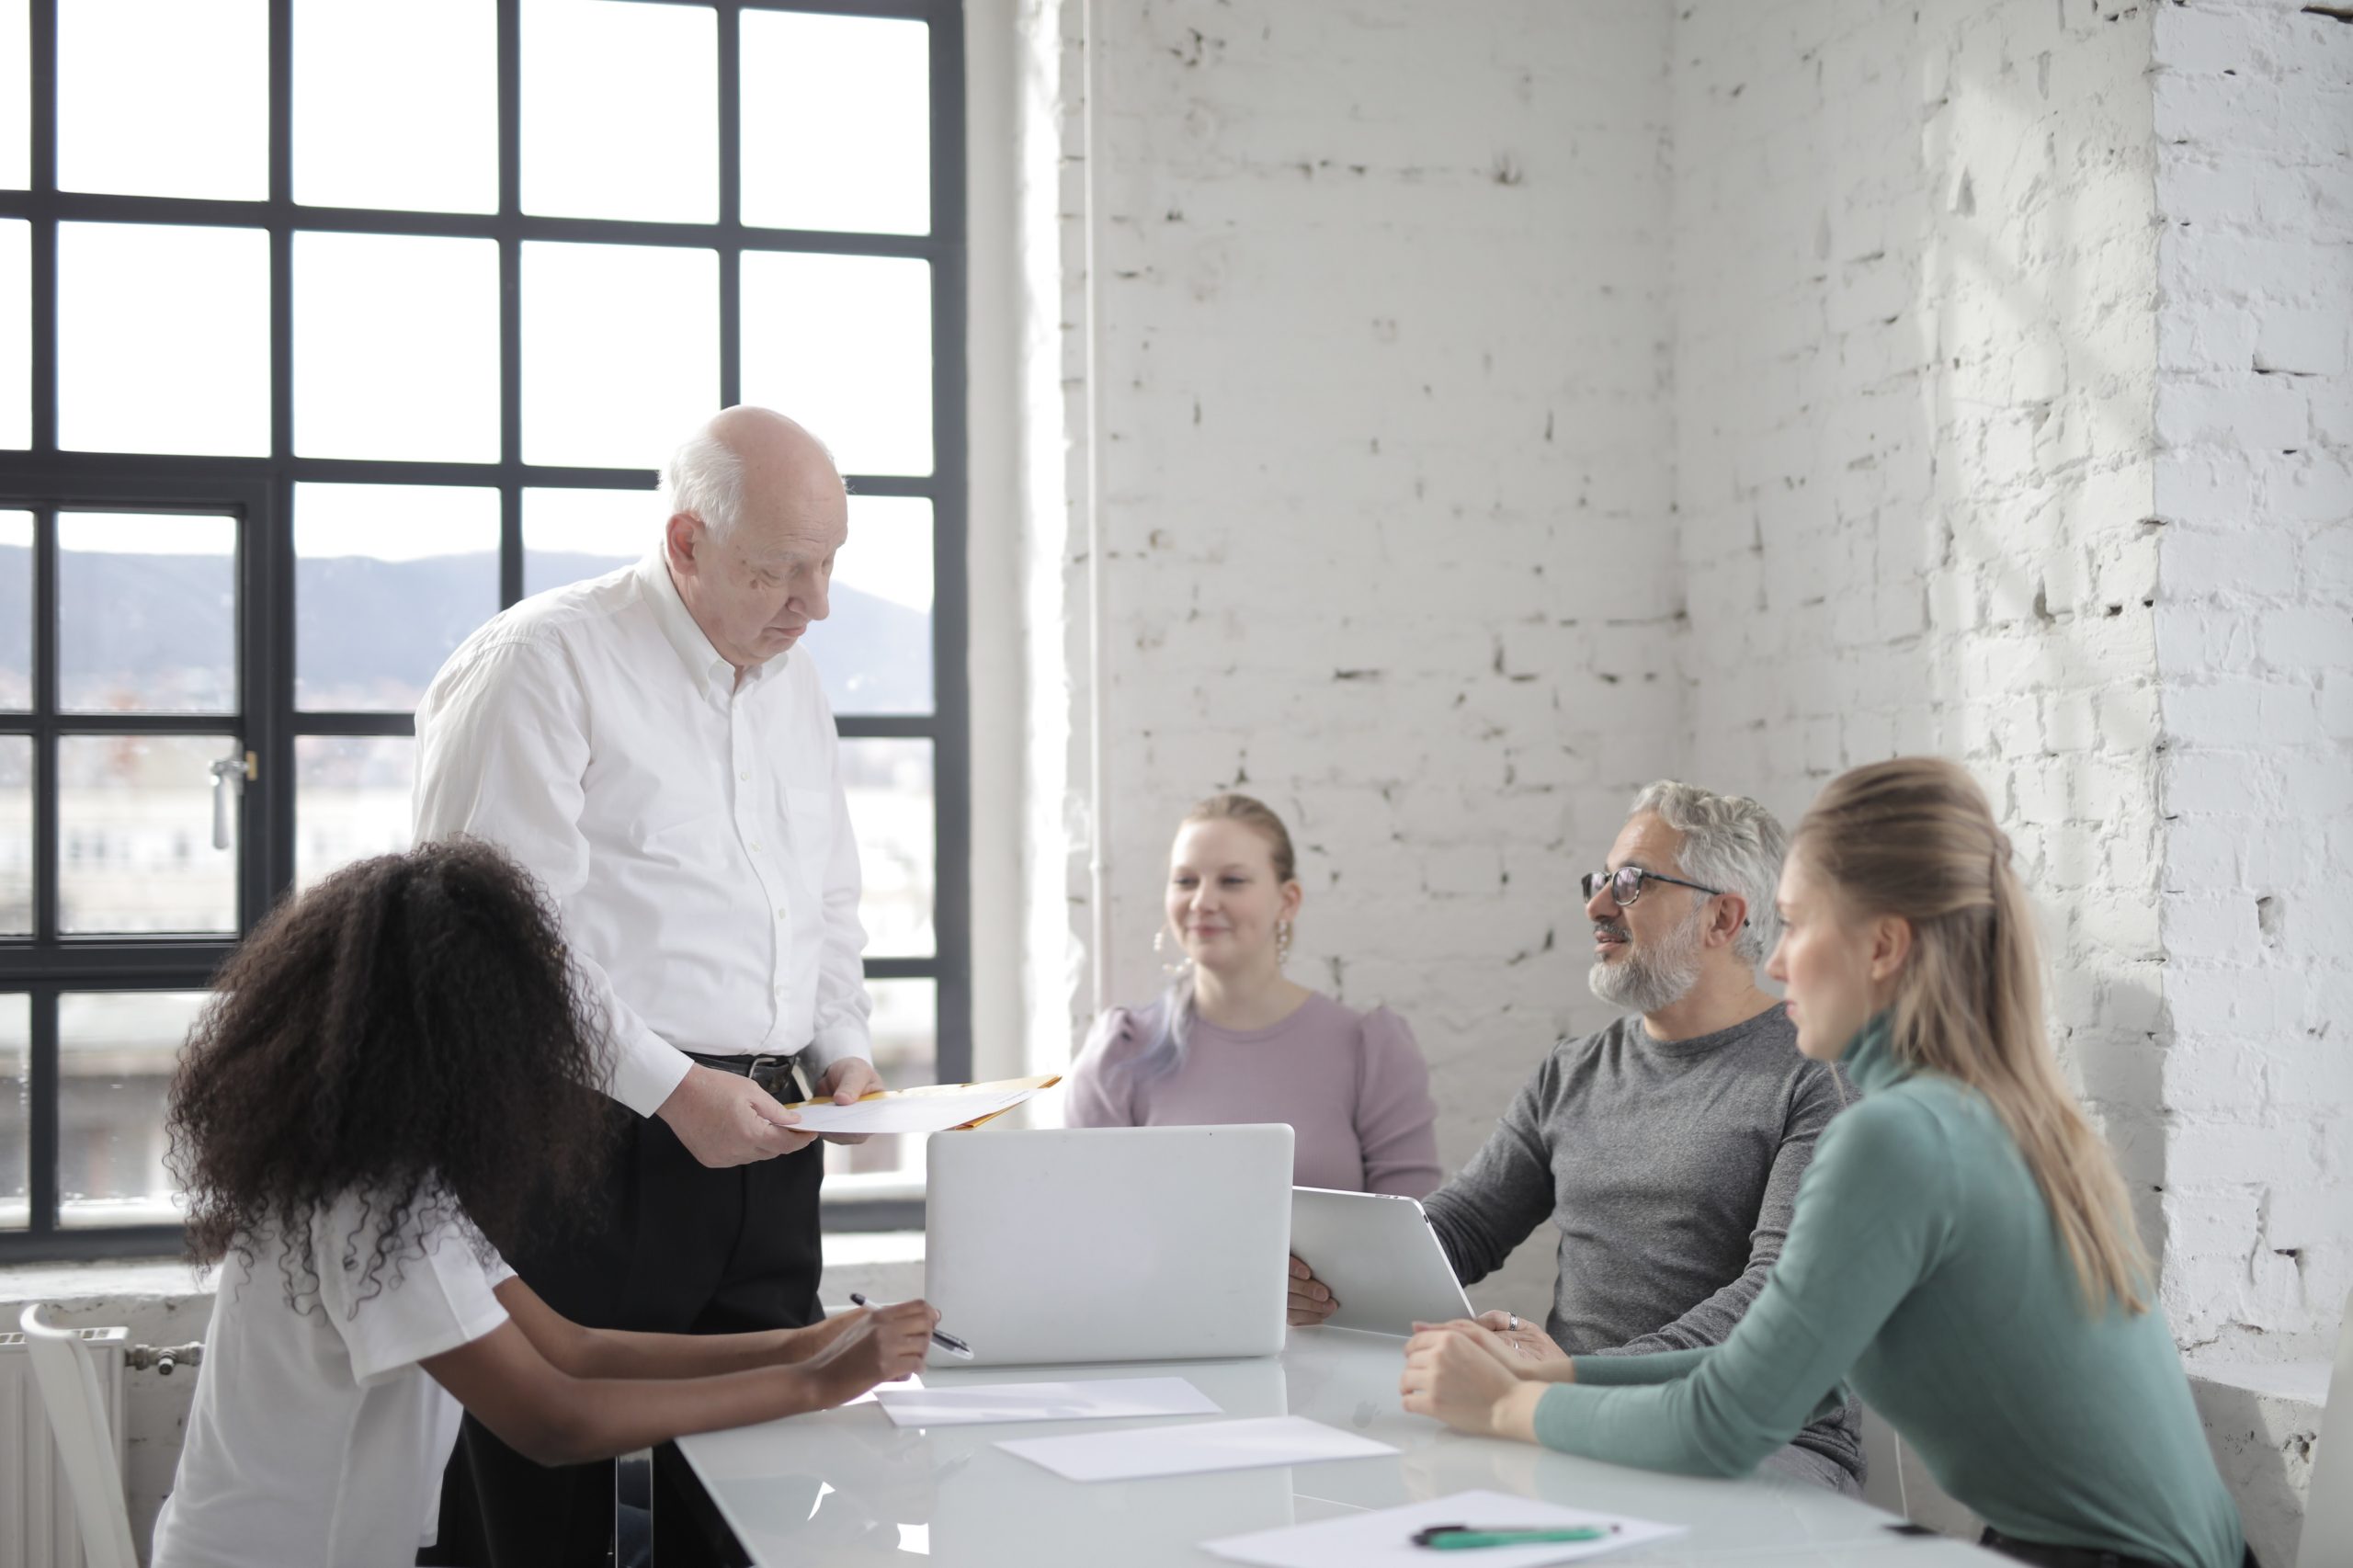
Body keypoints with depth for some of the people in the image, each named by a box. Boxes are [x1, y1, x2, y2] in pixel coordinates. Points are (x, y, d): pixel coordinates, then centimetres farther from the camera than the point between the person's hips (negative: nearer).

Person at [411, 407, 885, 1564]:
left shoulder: (793, 685, 18)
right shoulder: (543, 664, -7)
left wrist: (843, 1050, 9)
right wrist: (670, 1086, -17)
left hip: (761, 1139, 7)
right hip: (594, 1141, -7)